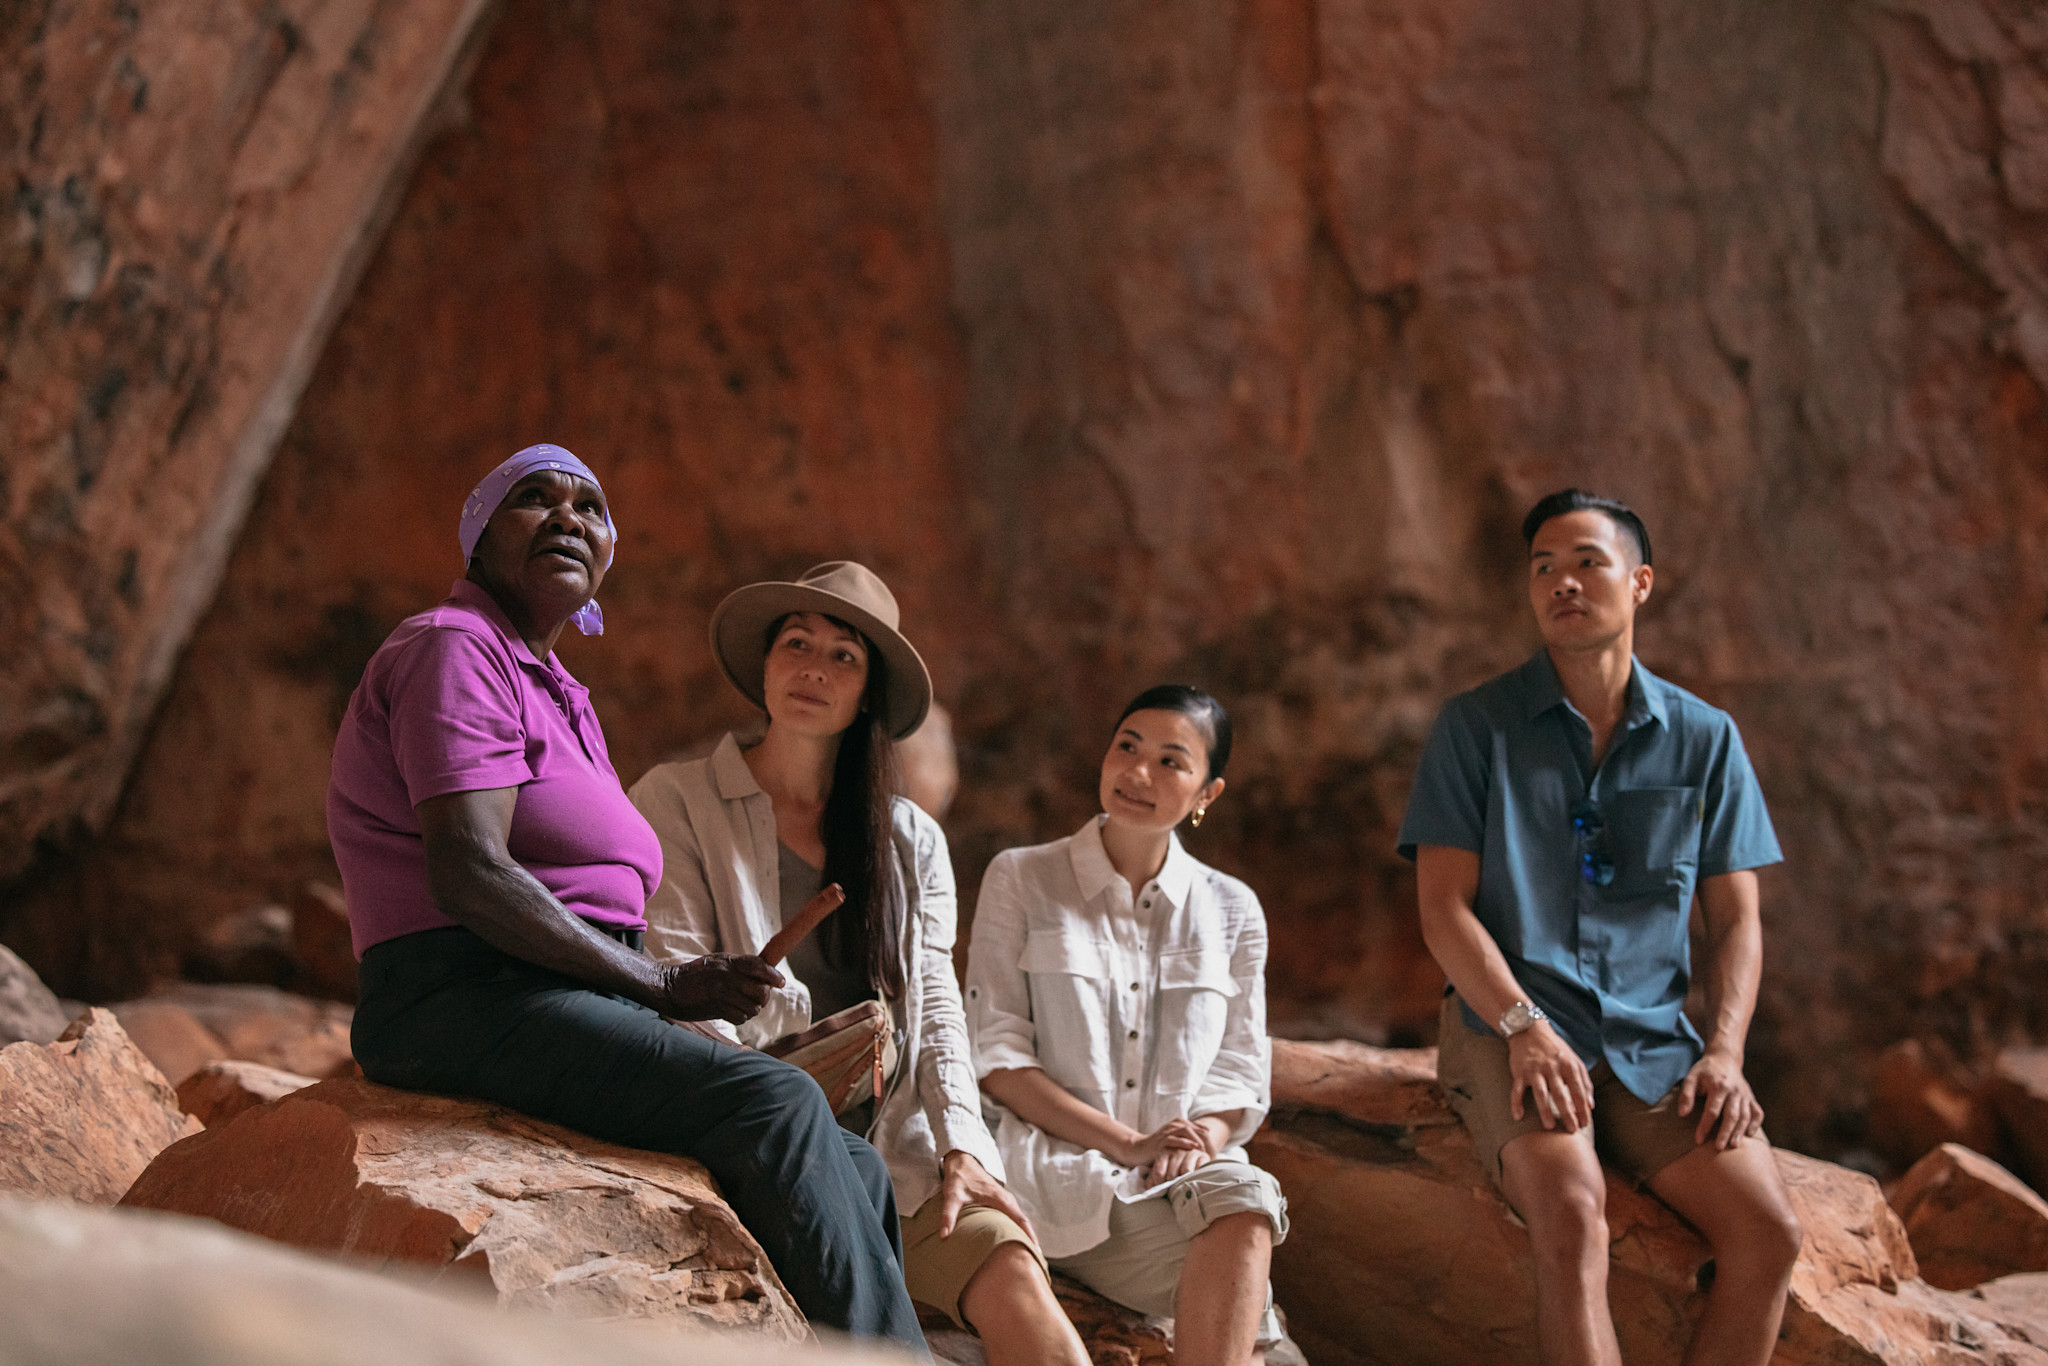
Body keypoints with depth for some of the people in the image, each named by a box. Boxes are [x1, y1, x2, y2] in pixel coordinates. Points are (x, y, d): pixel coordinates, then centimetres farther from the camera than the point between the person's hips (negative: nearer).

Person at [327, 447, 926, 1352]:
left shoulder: (562, 696, 26)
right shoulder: (454, 650, -4)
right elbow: (470, 876, -19)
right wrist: (665, 988, -17)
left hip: (567, 1006, 10)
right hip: (465, 1003, -10)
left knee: (858, 1174, 1)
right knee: (776, 1106, -26)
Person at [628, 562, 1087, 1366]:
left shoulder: (911, 840, 18)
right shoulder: (677, 801, 6)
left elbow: (936, 1012, 10)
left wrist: (961, 1148, -5)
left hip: (891, 1148, 4)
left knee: (1016, 1282, -23)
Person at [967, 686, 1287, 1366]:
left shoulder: (1232, 910, 16)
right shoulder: (1021, 878, 8)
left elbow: (1241, 1078, 14)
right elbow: (997, 1056, 0)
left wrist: (1202, 1140, -12)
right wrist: (1128, 1144, -12)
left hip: (1191, 1169, 3)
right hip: (1056, 1168, -3)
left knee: (1245, 1199, -34)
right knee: (1239, 1205, -33)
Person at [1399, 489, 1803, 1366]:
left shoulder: (1704, 739, 11)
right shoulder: (1476, 726, 4)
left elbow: (1736, 922, 11)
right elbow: (1444, 907, -2)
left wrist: (1723, 1051, -6)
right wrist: (1526, 1028, -17)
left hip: (1654, 1040, 3)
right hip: (1507, 1027, -3)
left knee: (1767, 1229, -21)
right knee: (1572, 1211, -32)